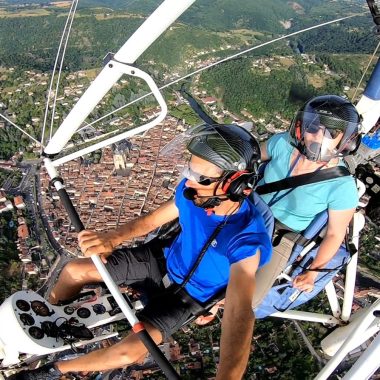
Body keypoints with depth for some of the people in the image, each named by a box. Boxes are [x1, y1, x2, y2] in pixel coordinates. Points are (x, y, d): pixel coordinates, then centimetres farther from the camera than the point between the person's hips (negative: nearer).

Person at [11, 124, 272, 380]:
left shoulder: (247, 240, -35)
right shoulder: (192, 190, -20)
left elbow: (240, 314, -45)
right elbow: (154, 218, -4)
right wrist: (112, 239, -22)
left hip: (188, 293, -4)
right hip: (164, 259, 5)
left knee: (131, 351, -25)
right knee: (74, 271, 2)